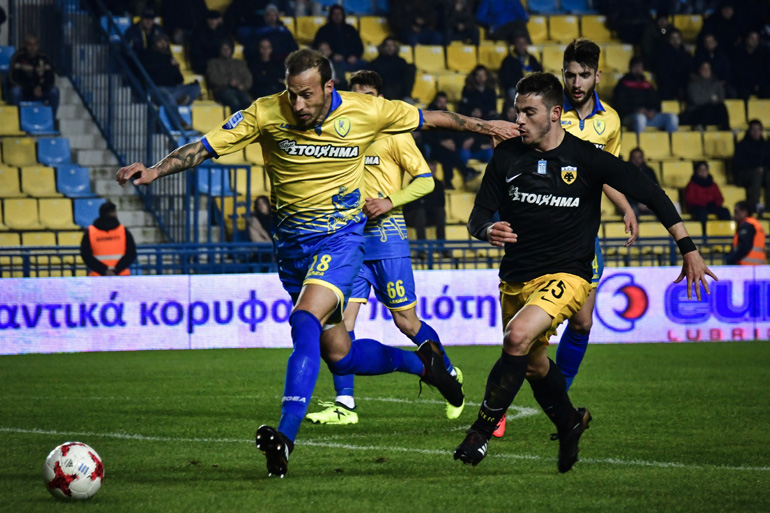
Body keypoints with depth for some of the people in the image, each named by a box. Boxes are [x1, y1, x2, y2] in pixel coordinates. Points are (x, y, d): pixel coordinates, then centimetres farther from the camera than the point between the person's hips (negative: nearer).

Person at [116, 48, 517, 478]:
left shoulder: (364, 112, -11)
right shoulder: (266, 114, -11)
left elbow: (426, 118, 6)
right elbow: (205, 147, -13)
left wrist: (480, 126, 16)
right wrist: (154, 171, -26)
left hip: (341, 237, -3)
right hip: (292, 243, 3)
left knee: (306, 322, -28)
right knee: (339, 355, 8)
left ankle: (285, 435, -33)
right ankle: (421, 362, 36)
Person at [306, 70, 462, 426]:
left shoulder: (394, 135, -1)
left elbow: (425, 180, -4)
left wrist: (390, 202, -16)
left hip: (386, 236, -5)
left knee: (406, 322, 1)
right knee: (342, 316, -8)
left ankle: (449, 376, 25)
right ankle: (344, 404, -7)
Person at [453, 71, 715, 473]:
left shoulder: (587, 158, -10)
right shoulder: (507, 156, -1)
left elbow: (650, 194, -6)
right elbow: (478, 216, 2)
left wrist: (688, 249, -10)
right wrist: (489, 231, -23)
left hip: (566, 275, -5)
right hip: (515, 279, 5)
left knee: (518, 337, -29)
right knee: (532, 363, 16)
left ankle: (482, 431, -17)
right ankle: (568, 422, 47)